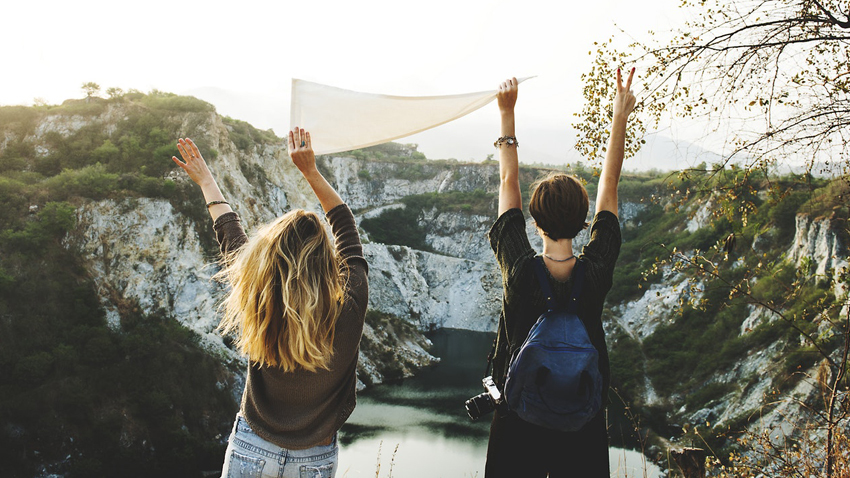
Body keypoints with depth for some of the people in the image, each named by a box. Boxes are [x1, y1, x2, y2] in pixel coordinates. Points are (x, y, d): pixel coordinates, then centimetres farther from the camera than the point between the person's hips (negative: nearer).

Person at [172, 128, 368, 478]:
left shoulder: (260, 303, -22)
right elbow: (346, 227, -6)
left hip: (250, 449, 0)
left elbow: (230, 237, -4)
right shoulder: (350, 303, -23)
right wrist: (310, 170, 1)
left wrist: (205, 180, 12)